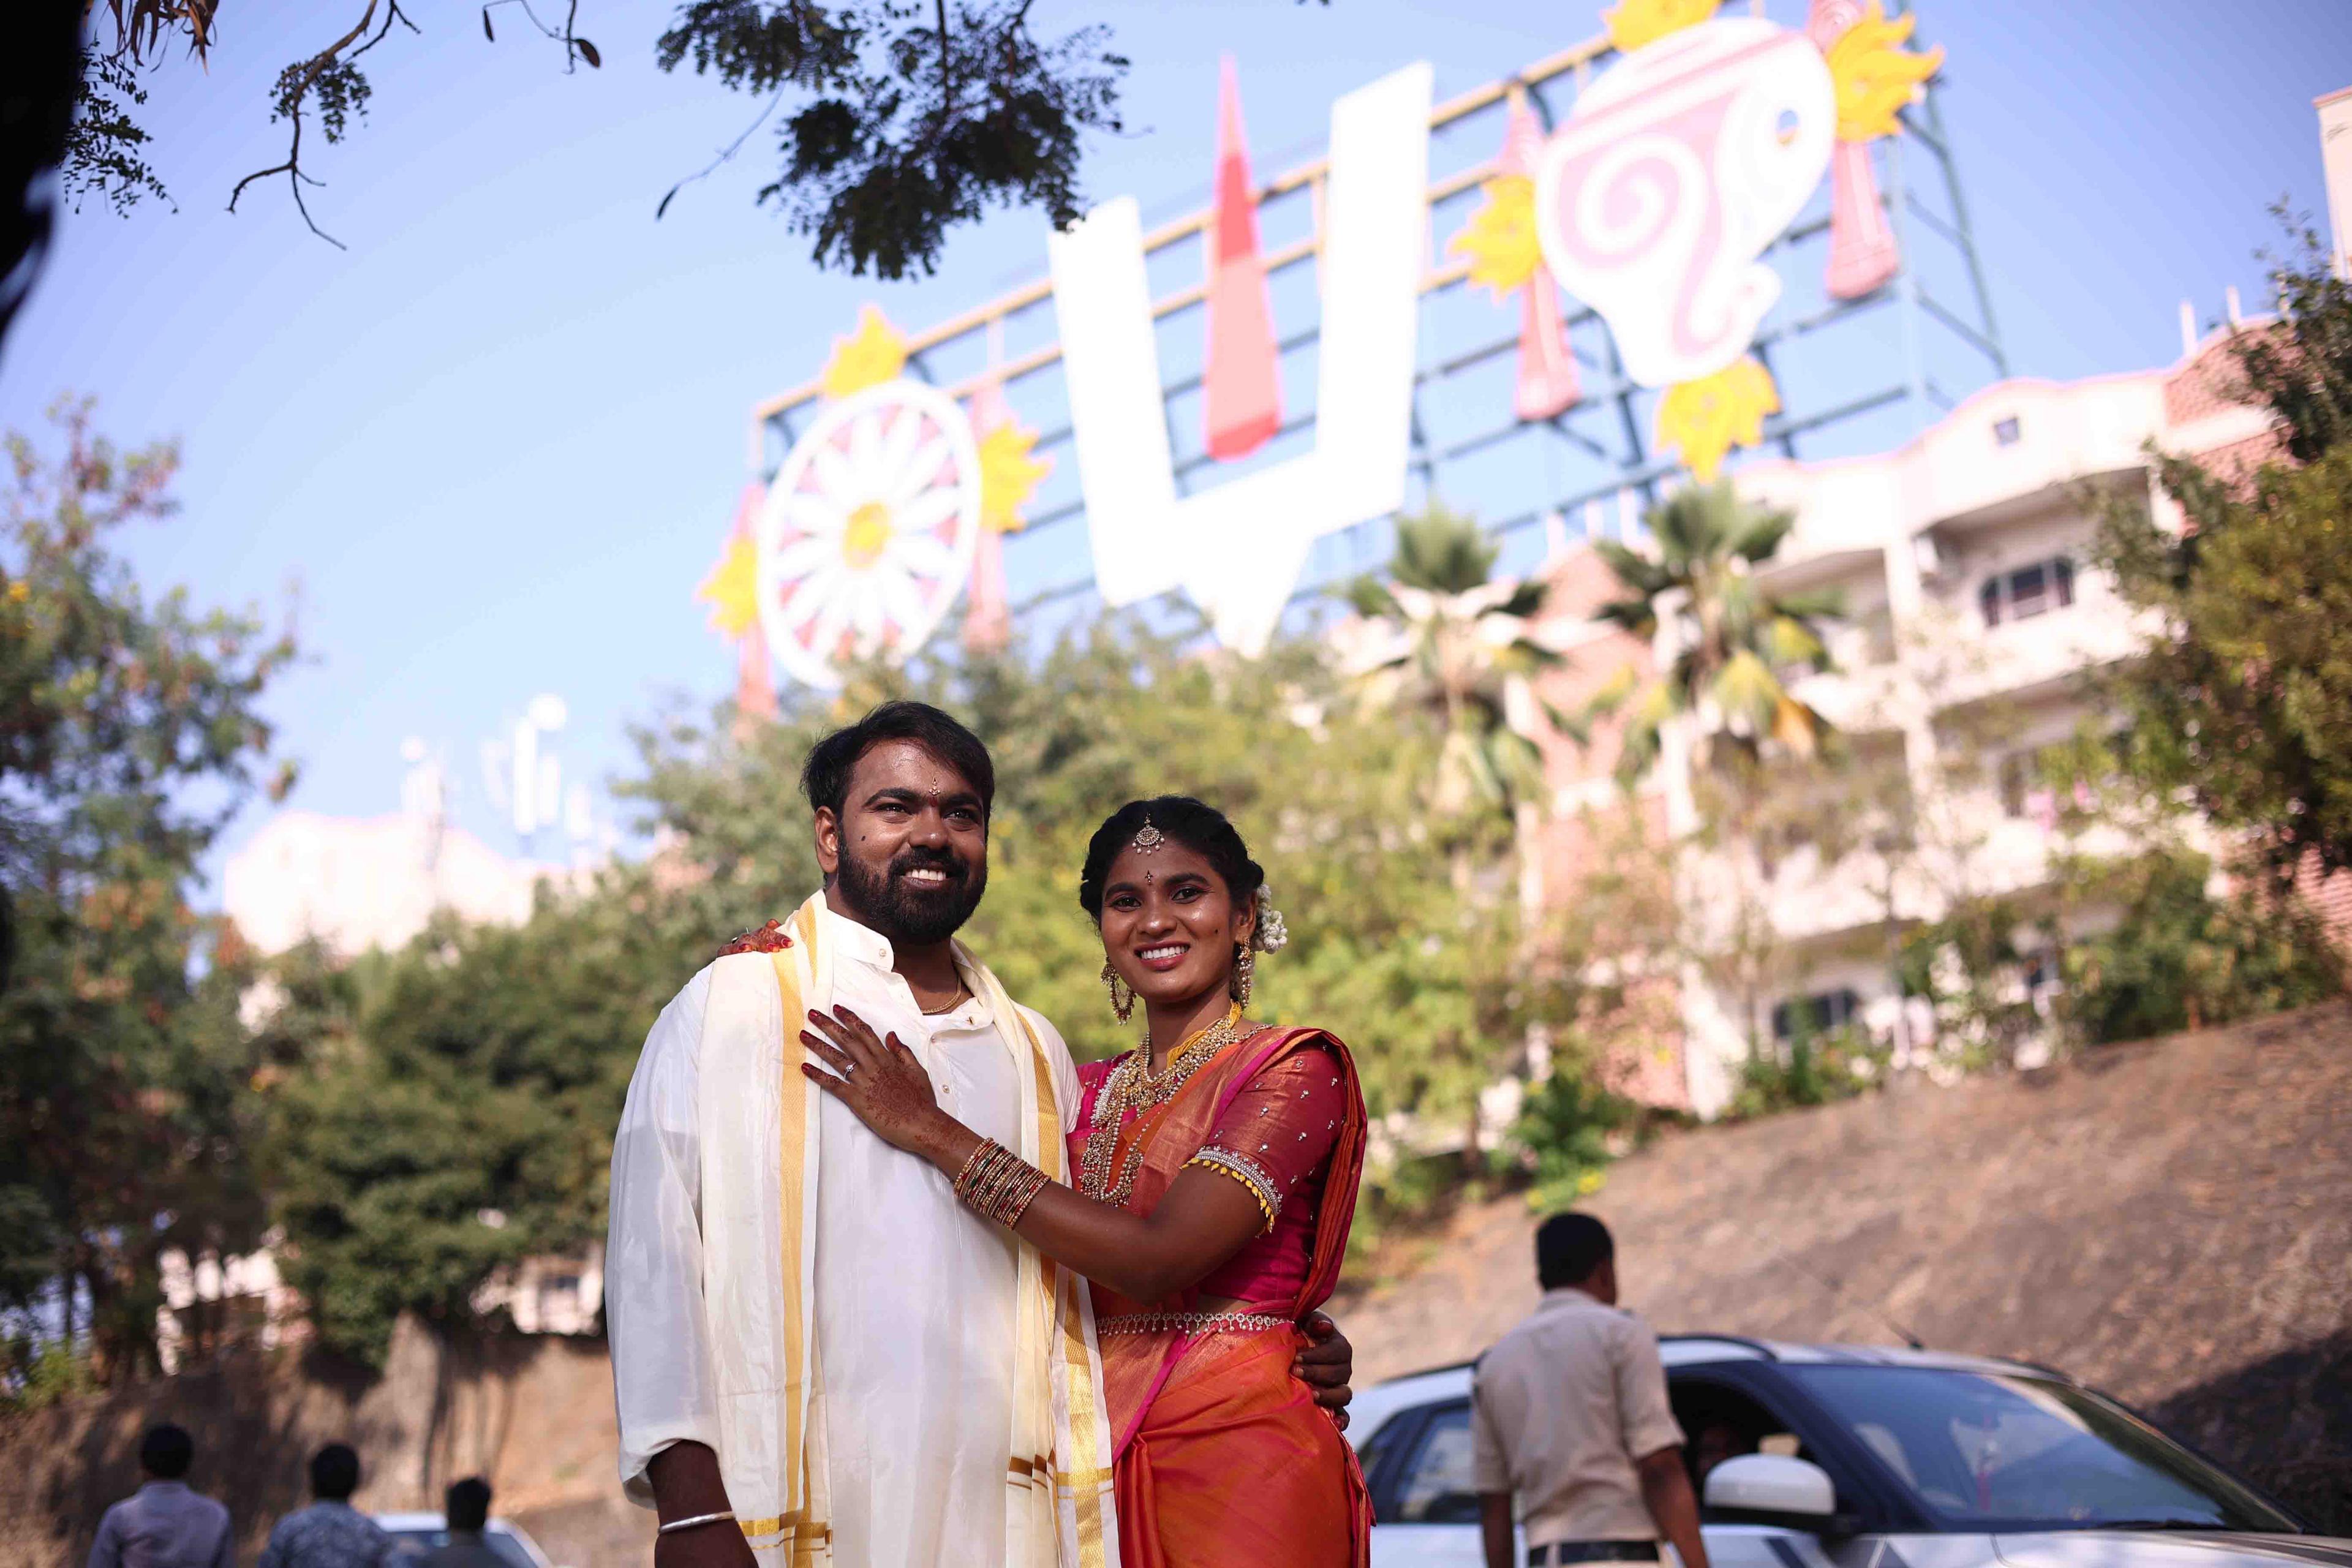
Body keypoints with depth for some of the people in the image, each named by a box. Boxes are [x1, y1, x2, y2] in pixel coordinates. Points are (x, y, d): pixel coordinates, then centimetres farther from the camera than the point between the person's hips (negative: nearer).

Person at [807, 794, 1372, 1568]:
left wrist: (933, 1131, -17)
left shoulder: (1298, 1068, -7)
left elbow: (1158, 1258, -20)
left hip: (1240, 1450, -6)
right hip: (1101, 1455, 6)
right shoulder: (1088, 1090, 12)